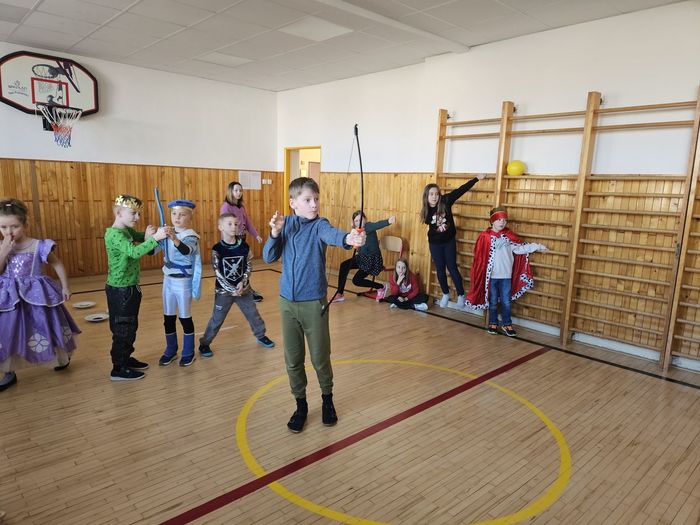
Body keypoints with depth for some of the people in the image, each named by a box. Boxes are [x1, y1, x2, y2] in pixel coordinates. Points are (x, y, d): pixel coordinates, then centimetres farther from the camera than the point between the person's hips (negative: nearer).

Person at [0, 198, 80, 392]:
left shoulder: (38, 246, -10)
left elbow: (58, 265, 0)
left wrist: (65, 287, -2)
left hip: (35, 295, -3)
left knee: (45, 328, 12)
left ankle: (62, 358, 38)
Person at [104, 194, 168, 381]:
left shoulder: (127, 230, 7)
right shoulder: (114, 234, -22)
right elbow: (134, 252, -36)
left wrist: (147, 235, -5)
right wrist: (155, 238, -43)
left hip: (130, 287, 10)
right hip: (120, 290, -9)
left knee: (131, 326, 20)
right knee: (122, 329, 0)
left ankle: (126, 358, 35)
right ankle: (118, 369, 11)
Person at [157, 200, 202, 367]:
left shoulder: (191, 235, -15)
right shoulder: (168, 233, 3)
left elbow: (186, 250, -37)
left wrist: (175, 239, -57)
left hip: (184, 282, -6)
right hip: (168, 280, 6)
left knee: (185, 318, 5)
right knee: (168, 318, 13)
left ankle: (188, 352, 20)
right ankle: (171, 350, 29)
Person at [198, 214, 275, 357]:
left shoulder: (244, 246, -4)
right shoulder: (217, 249, -11)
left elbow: (248, 267, 1)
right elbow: (218, 273, -13)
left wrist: (242, 282, -15)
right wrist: (231, 289, -18)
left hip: (243, 289, 3)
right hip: (224, 291, -3)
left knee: (253, 314, 14)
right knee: (216, 319, 5)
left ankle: (261, 336, 35)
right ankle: (204, 344, 21)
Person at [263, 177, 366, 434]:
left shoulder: (319, 225, -10)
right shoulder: (286, 223, 2)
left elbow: (331, 234, -34)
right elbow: (269, 257, 1)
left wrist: (348, 238, -57)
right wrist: (275, 233, -17)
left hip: (314, 303, -3)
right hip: (287, 302, 3)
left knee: (320, 357, 8)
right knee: (293, 359, 12)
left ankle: (327, 399, 35)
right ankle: (300, 404, 32)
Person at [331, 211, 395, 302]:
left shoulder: (369, 226, -17)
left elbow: (378, 225, -40)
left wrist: (388, 221, -61)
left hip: (372, 259, -8)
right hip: (362, 257, 8)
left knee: (356, 280, -11)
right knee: (344, 265, -12)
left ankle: (381, 287, 10)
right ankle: (339, 294, -4)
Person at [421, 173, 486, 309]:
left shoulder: (445, 201, -16)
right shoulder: (426, 211, -11)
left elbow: (461, 190, -17)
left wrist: (477, 178, -15)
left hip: (449, 241, -2)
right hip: (435, 244, 2)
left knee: (452, 268, 3)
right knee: (440, 269, 10)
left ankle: (461, 295, 17)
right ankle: (445, 294, 29)